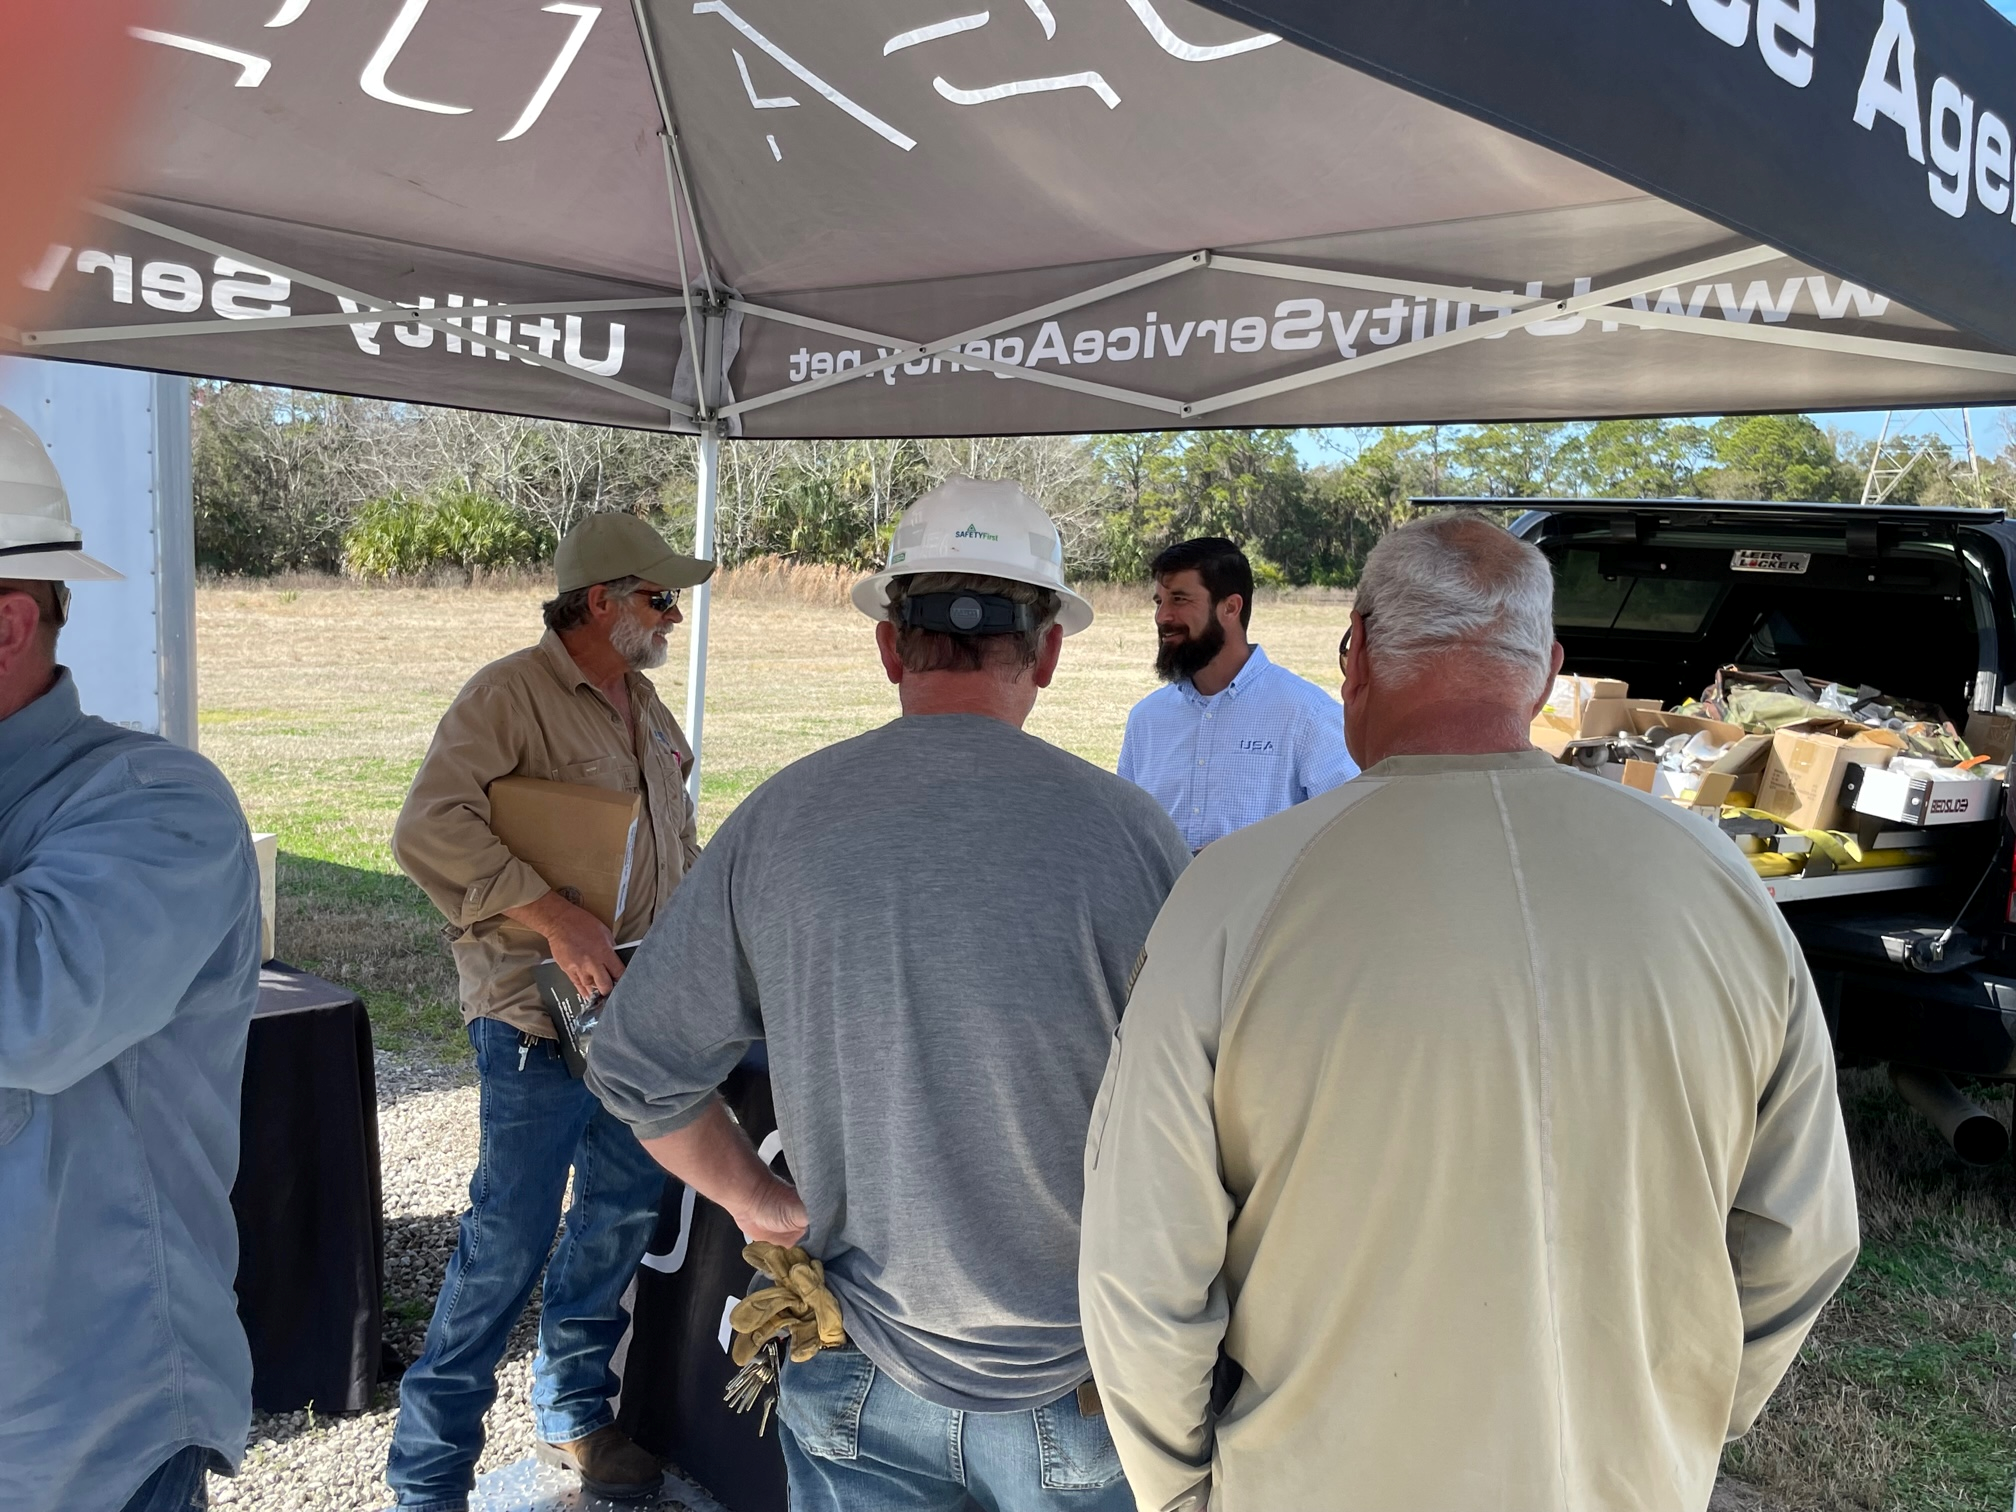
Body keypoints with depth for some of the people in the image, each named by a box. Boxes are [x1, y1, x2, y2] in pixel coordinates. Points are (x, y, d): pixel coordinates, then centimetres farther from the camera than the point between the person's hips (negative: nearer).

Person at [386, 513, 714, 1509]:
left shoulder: (645, 705, 14)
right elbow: (429, 831, -24)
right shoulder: (511, 695, -13)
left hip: (638, 1006, 8)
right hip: (540, 1015, -8)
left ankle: (572, 1410, 36)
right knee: (511, 1240, -4)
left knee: (626, 1206, 16)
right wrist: (556, 919, -29)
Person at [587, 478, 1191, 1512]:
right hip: (1074, 1393, -1)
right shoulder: (1126, 831, -16)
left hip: (858, 1387, 2)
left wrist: (765, 1208, 9)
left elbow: (636, 1069, -3)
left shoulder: (779, 818, -10)